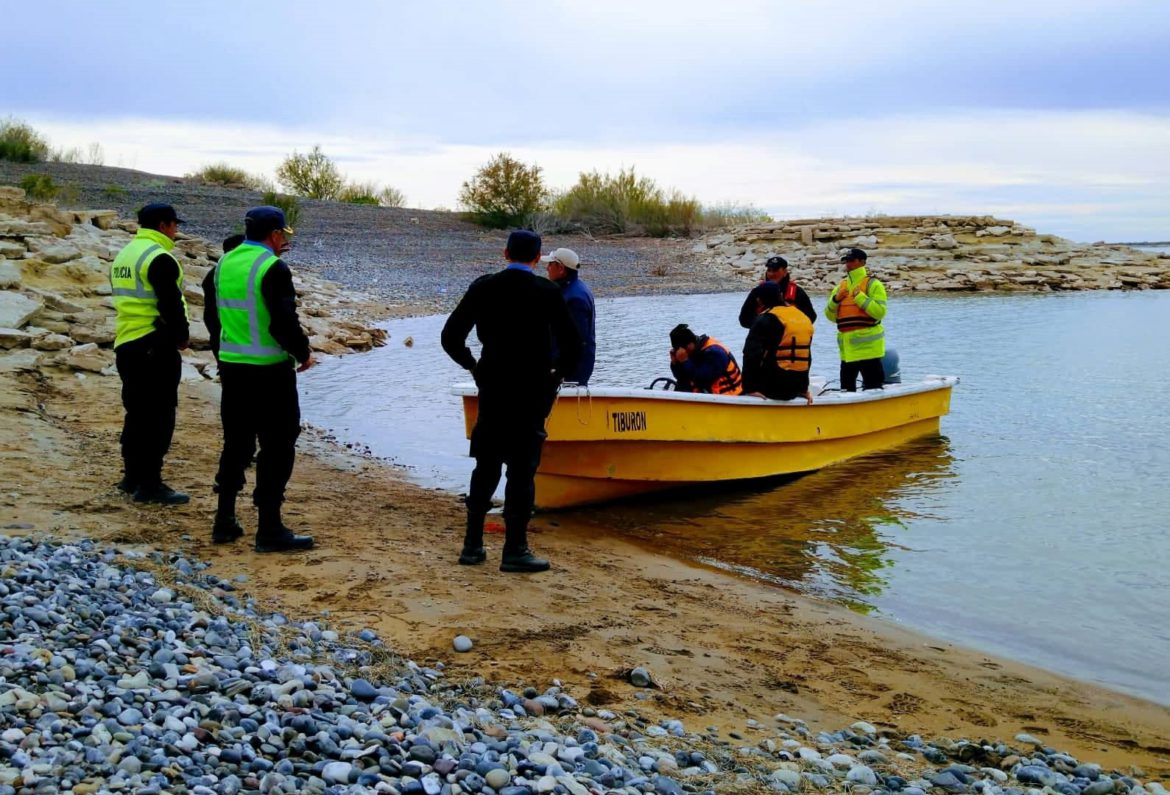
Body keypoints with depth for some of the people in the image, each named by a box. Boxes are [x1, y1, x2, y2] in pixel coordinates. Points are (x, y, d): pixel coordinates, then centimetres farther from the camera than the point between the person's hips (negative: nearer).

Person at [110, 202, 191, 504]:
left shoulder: (124, 255, 16)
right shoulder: (159, 258, -14)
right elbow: (171, 304, -19)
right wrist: (182, 335, -3)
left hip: (125, 344, 10)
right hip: (156, 346, -10)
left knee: (137, 412, 17)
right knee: (159, 414, -5)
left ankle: (132, 476, 24)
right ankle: (149, 484, -4)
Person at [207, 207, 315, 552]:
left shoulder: (224, 264, 8)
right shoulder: (274, 268, -15)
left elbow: (214, 313, 18)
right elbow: (285, 322, -19)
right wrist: (302, 352, -5)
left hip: (231, 368, 8)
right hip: (269, 371, -8)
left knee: (236, 443, 16)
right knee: (277, 447, 0)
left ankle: (224, 521, 21)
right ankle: (269, 529, 1)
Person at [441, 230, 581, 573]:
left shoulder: (482, 287, 1)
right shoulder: (547, 292, -8)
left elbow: (450, 337, 2)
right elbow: (572, 346, -11)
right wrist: (556, 373, 6)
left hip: (491, 389, 3)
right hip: (531, 393, -3)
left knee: (485, 467, 13)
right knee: (522, 470, 2)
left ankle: (472, 544, 16)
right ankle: (514, 550, 3)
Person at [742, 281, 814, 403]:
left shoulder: (765, 319, -10)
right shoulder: (805, 318, 13)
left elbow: (751, 354, -20)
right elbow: (807, 358, 19)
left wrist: (750, 388, -17)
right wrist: (804, 388, 24)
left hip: (771, 388, -7)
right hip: (794, 390, 7)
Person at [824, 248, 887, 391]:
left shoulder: (873, 284, -4)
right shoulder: (841, 286, 14)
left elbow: (879, 312, -17)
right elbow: (831, 316, 13)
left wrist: (860, 297, -18)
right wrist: (835, 300, -3)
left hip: (868, 346, -6)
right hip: (847, 347, 6)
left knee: (872, 387, -4)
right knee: (846, 388, 13)